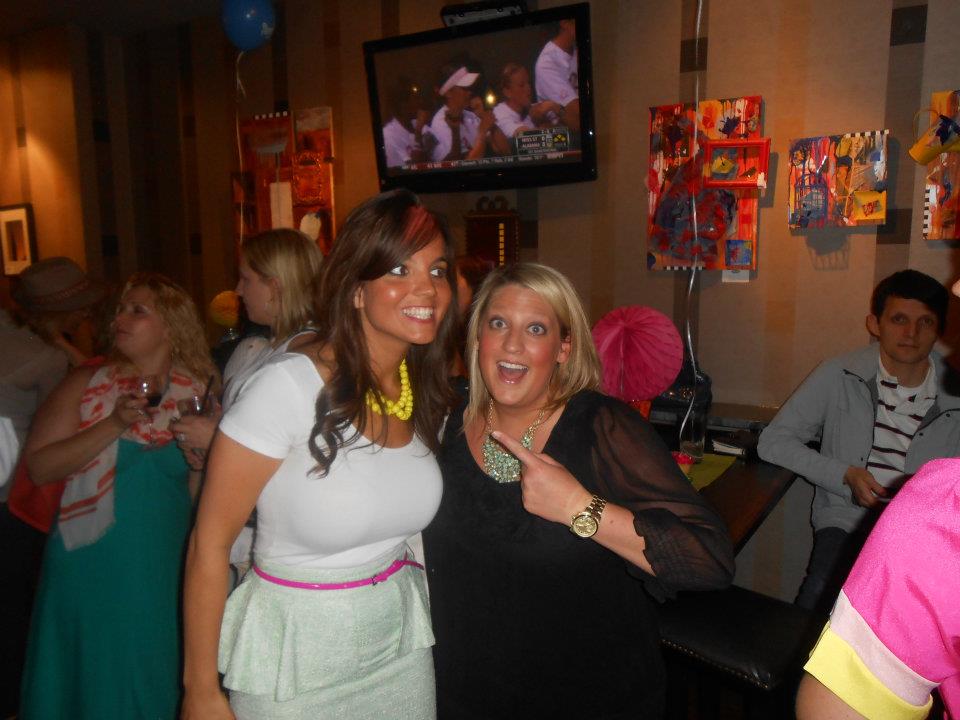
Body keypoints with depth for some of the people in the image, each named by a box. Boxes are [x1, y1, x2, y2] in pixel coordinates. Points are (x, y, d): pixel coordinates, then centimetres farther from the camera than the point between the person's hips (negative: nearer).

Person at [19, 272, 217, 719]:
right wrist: (114, 425, -19)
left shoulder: (198, 393, -1)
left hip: (163, 573, 0)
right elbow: (38, 466, -11)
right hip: (89, 569, 0)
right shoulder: (87, 385, -2)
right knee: (90, 684, 14)